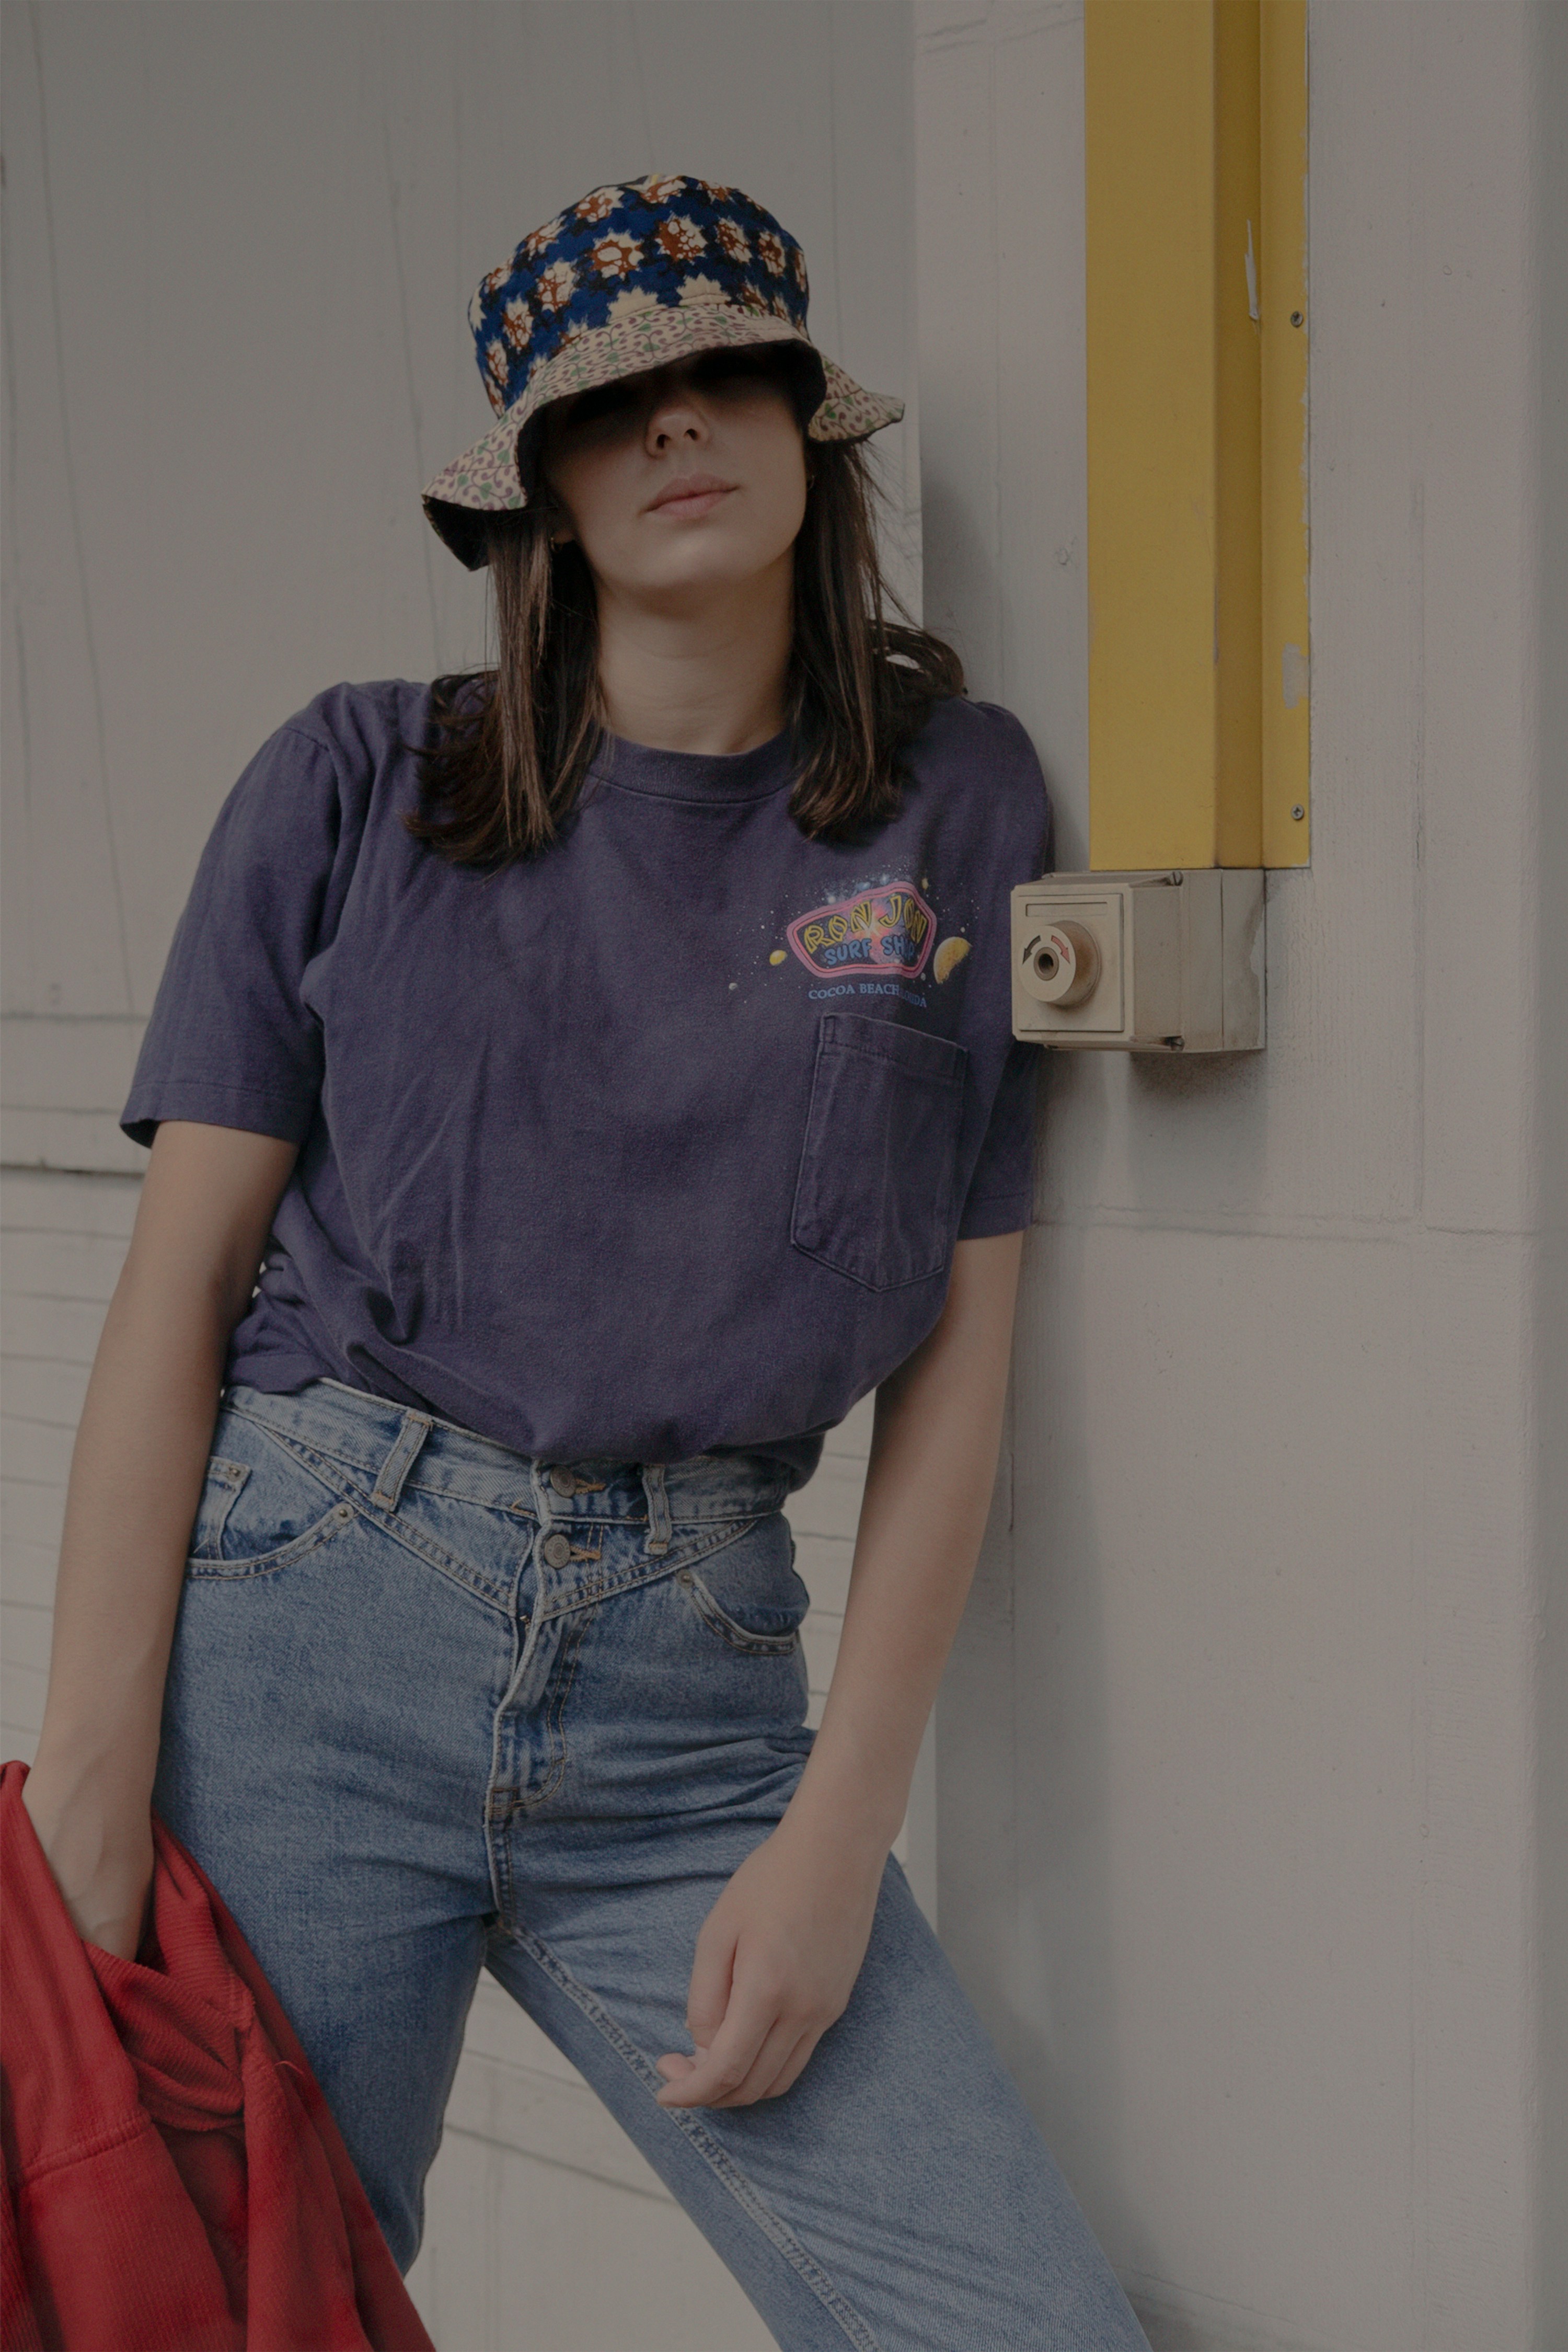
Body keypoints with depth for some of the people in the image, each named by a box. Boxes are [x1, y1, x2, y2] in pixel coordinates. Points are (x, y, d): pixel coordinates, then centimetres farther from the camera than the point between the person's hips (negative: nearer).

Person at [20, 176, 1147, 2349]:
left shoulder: (957, 803, 6)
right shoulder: (358, 784, 3)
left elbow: (957, 1355, 3)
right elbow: (182, 1283, 1)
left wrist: (838, 1832, -3)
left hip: (690, 1686, 1)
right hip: (295, 1623, -1)